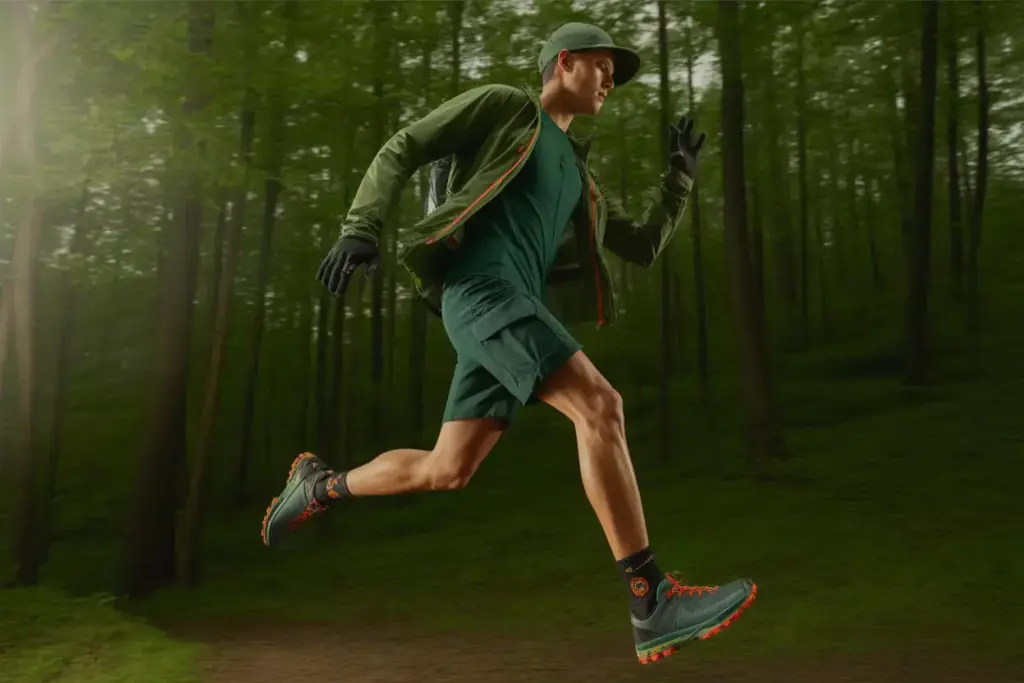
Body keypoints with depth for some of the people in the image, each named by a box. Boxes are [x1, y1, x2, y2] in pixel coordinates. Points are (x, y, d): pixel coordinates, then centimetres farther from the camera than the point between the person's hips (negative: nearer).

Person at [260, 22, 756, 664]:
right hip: (480, 286, -8)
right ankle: (653, 602, -23)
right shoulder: (503, 106, 12)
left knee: (446, 471, 4)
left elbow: (644, 244, 30)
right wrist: (361, 228, -8)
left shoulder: (578, 174, 31)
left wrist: (681, 176, 21)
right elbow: (401, 149, 6)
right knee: (599, 404, -23)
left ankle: (320, 484, 27)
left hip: (514, 304, 8)